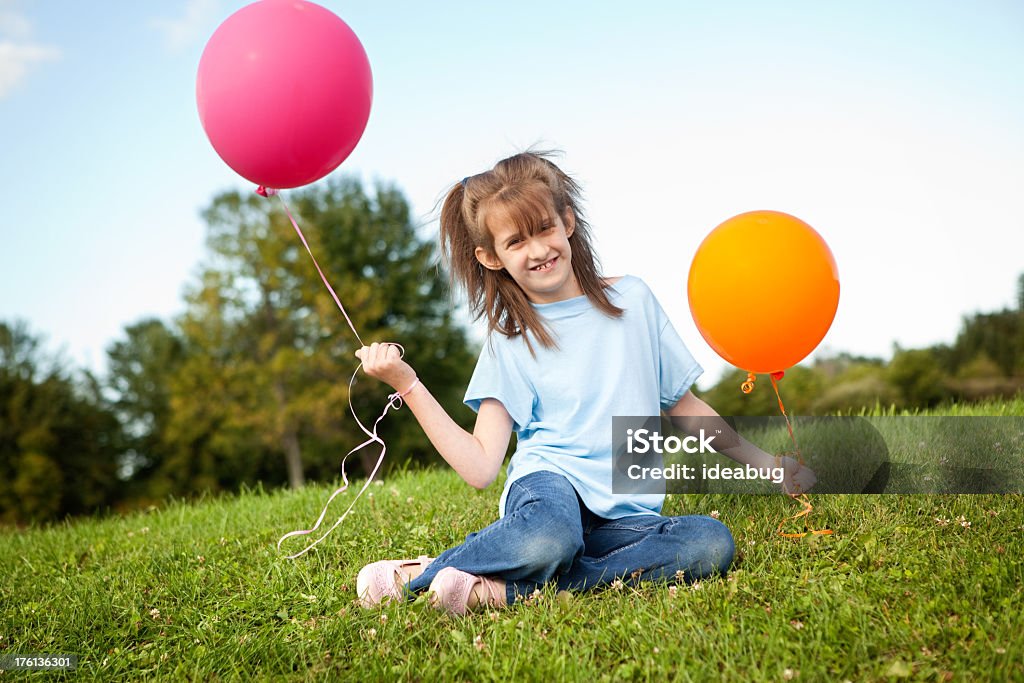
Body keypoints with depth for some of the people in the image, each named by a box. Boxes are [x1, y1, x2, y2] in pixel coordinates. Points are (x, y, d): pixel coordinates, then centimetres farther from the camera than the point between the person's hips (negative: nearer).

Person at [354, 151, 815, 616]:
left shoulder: (633, 299, 9)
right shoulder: (508, 341, 4)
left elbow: (683, 405, 20)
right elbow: (481, 467, -5)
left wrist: (762, 461, 18)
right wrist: (406, 383, -10)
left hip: (626, 514, 4)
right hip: (550, 483, -3)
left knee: (712, 543, -29)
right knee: (549, 539, -40)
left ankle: (502, 589, -25)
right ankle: (419, 572, -14)